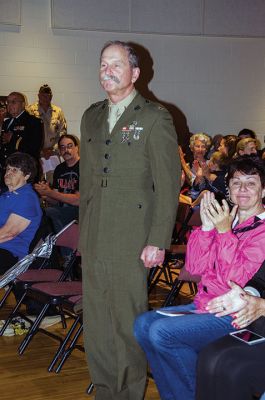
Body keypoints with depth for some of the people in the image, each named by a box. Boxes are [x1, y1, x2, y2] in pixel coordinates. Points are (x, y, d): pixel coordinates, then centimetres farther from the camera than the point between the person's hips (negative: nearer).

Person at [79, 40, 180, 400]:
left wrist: (157, 241, -12)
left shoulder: (155, 118, -5)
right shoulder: (91, 117, 14)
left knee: (128, 320, 1)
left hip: (131, 241, -5)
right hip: (94, 241, 6)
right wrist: (84, 232, 15)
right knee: (96, 322, 10)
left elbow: (168, 185, -7)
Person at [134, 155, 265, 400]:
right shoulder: (226, 219, 10)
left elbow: (238, 279, -18)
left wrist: (224, 232, -20)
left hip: (236, 314, -8)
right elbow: (194, 268, 4)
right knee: (144, 325, -5)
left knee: (162, 332, -21)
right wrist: (206, 227, -9)